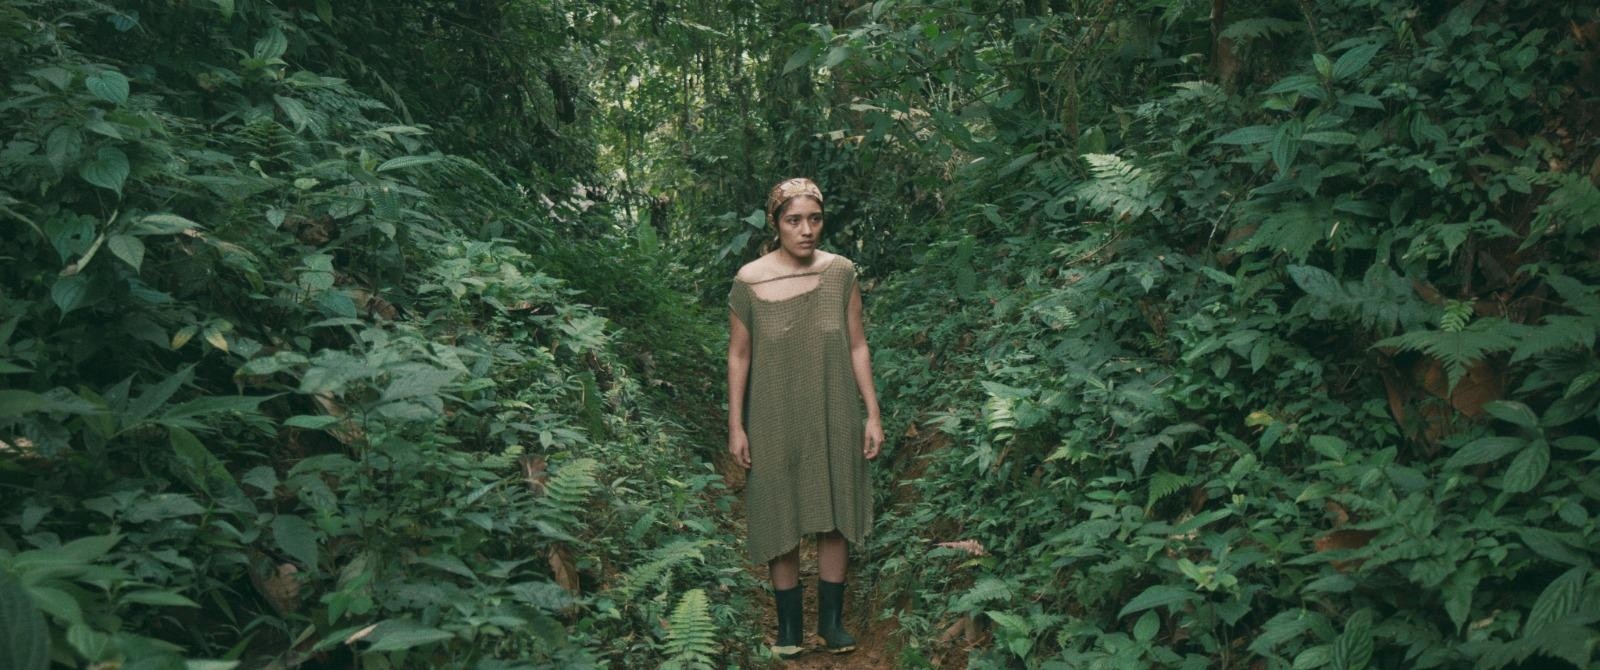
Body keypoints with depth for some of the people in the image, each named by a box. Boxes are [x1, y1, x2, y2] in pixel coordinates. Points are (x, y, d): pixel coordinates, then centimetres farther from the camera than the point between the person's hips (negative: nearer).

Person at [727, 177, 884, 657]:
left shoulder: (841, 272, -5)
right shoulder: (749, 281, -9)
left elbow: (857, 346, 1)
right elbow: (739, 356, -2)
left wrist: (873, 414, 0)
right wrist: (736, 426, -2)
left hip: (834, 419, 2)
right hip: (775, 422, -1)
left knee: (835, 519, 10)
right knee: (782, 524, 9)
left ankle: (831, 620, 26)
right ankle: (789, 624, 24)